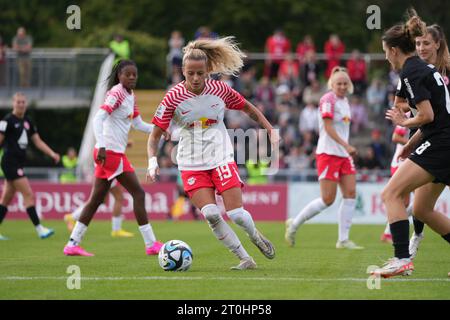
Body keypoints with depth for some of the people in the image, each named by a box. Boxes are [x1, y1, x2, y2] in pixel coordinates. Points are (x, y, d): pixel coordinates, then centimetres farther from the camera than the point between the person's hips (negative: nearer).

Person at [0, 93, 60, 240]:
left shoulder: (27, 122, 14)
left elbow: (38, 142, 15)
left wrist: (52, 154, 3)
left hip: (18, 164, 8)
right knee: (28, 194, -12)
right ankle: (39, 229, -13)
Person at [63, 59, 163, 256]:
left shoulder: (130, 95, 15)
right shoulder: (117, 93, -13)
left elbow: (138, 124, 23)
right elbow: (98, 119, -21)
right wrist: (101, 147, -29)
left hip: (114, 153, 9)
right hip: (110, 152, -9)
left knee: (96, 199, 10)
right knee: (138, 193, -7)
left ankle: (73, 244, 11)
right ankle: (151, 244, -5)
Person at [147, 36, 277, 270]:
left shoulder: (220, 90, -6)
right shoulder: (174, 97, -11)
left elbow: (249, 109, 12)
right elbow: (155, 135, -6)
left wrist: (271, 130, 6)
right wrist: (152, 161, -21)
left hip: (221, 158, 1)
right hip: (191, 165, -1)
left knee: (236, 214, -8)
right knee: (211, 214, -17)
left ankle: (254, 235, 28)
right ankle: (245, 259, -1)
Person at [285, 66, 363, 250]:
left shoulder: (344, 101, 15)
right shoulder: (328, 100, -11)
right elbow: (328, 127, -18)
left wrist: (347, 148, 17)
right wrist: (346, 145, -25)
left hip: (343, 154, 8)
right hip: (328, 153, -8)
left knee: (350, 194, -2)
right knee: (327, 199, -9)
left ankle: (343, 240, 2)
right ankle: (294, 224, 7)